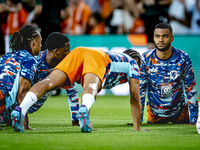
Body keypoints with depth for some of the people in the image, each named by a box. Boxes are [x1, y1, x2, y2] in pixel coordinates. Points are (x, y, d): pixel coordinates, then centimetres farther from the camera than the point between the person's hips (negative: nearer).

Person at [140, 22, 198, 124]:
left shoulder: (183, 58, -16)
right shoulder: (145, 59, -16)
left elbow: (190, 90, -9)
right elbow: (140, 90, -10)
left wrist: (193, 120, -12)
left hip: (180, 111, 0)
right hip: (155, 112, 0)